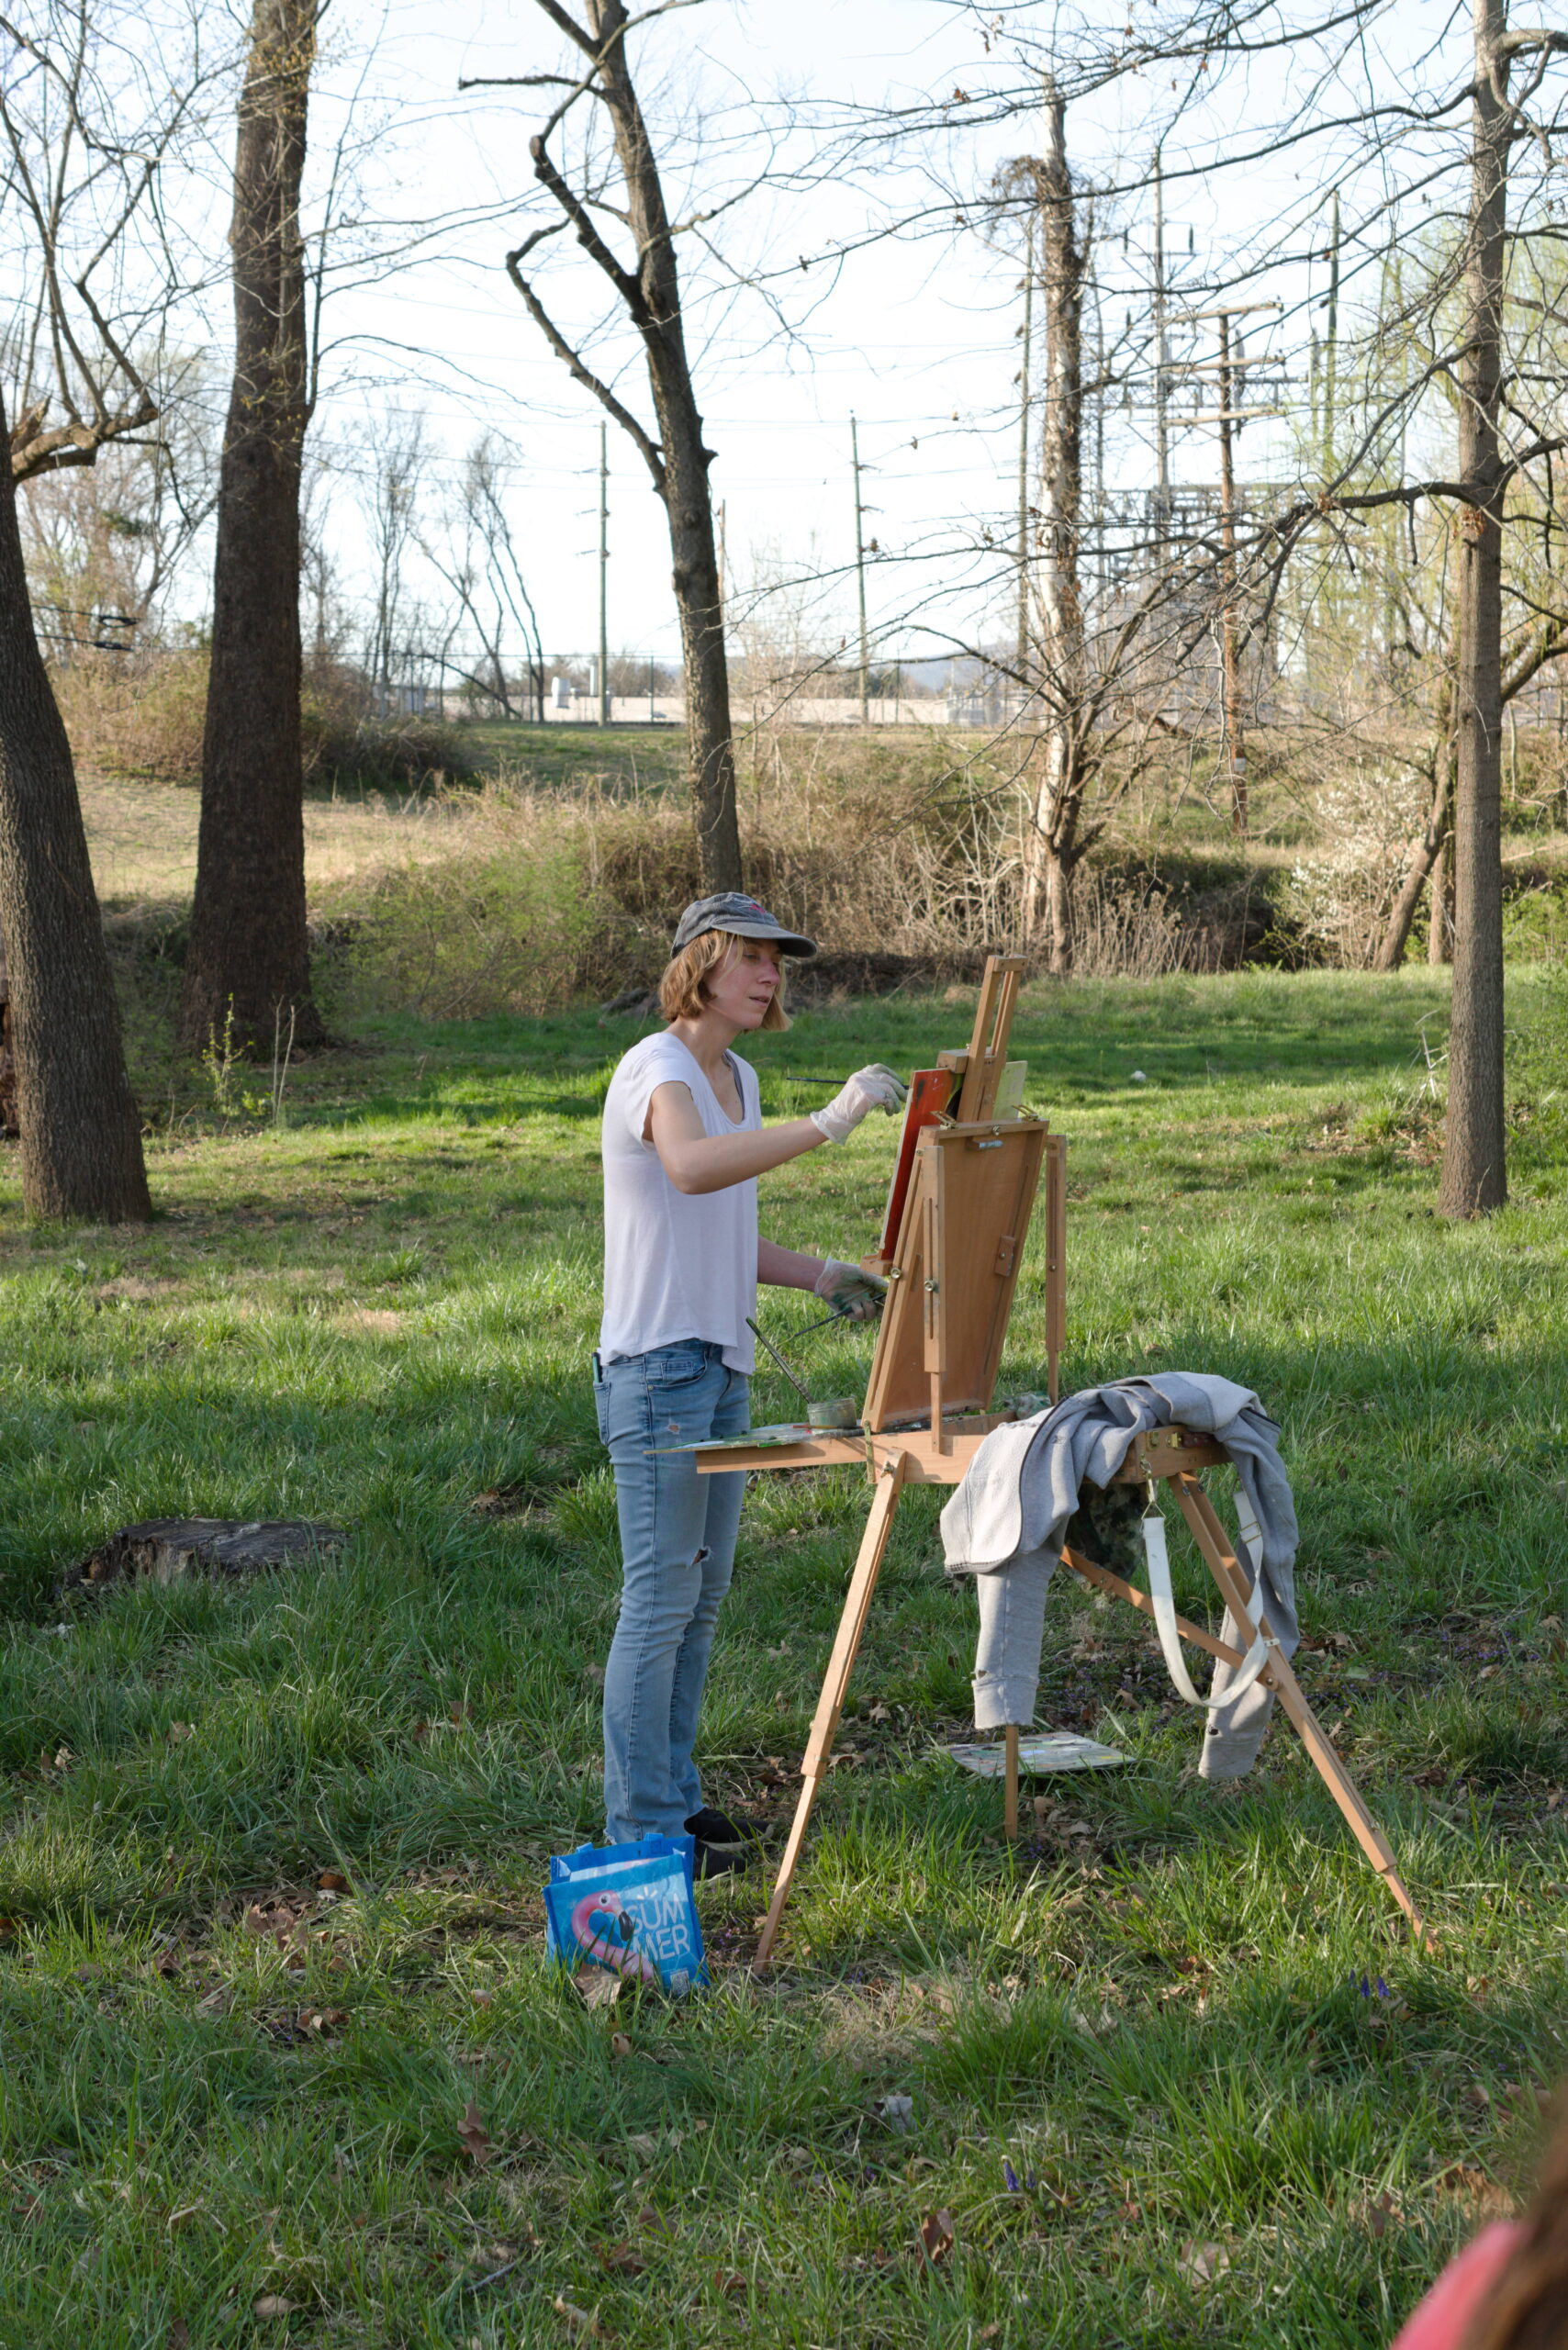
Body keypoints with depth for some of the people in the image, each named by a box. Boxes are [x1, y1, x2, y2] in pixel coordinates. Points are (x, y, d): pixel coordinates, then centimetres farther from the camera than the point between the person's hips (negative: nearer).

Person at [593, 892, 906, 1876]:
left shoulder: (740, 1078, 15)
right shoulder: (656, 1069, -14)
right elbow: (691, 1168, -37)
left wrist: (820, 1276, 9)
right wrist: (827, 1124, -42)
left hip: (722, 1369, 9)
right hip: (658, 1369, -9)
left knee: (704, 1594, 14)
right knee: (660, 1600, -5)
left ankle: (675, 1793, 25)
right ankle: (642, 1825, 4)